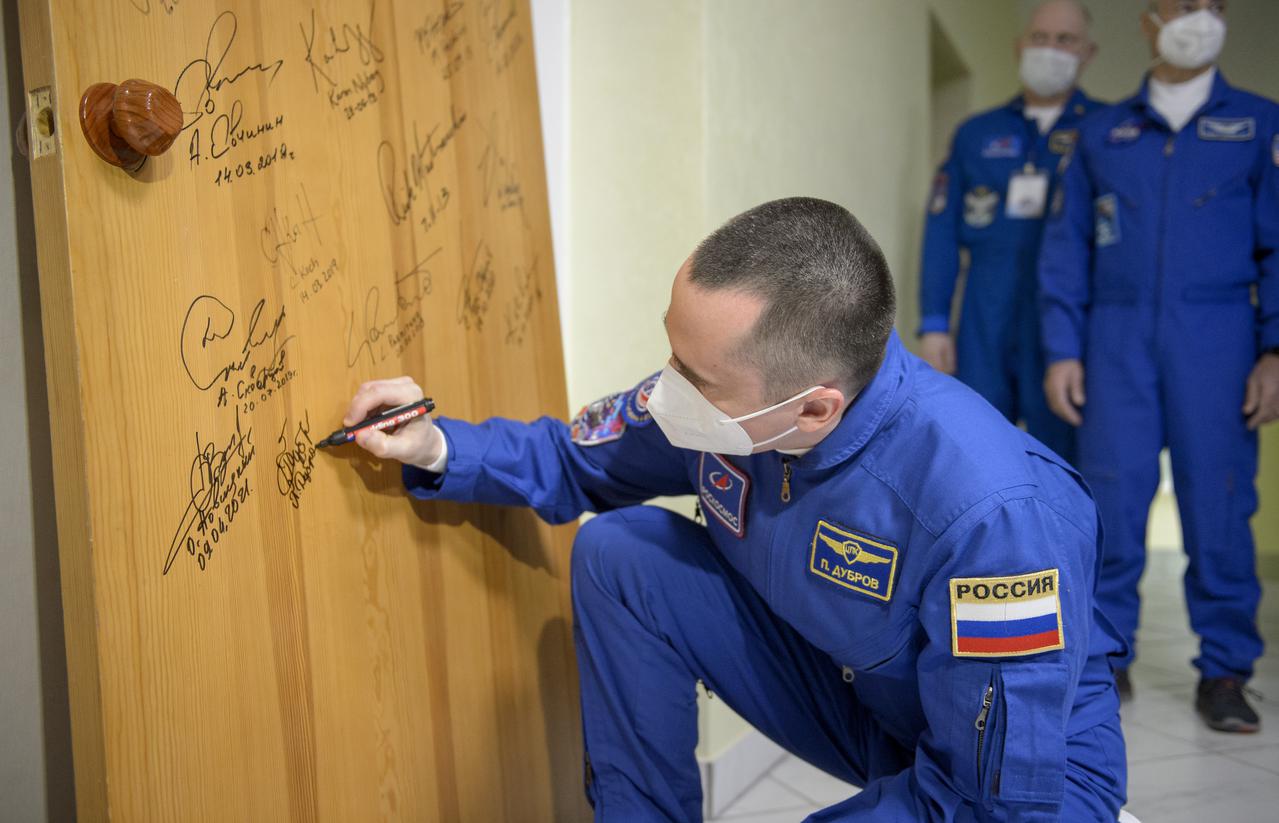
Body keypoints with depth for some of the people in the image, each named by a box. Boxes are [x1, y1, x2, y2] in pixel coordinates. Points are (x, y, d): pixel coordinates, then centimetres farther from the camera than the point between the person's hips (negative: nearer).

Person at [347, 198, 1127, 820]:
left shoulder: (991, 513, -38)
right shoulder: (724, 395, -18)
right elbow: (580, 458, 2)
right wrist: (440, 447, -12)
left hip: (1031, 752, -5)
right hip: (848, 683, 5)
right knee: (617, 551, -13)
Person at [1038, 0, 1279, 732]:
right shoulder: (1101, 133, 13)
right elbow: (1067, 249, 10)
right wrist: (1062, 351, 1)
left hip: (1216, 336, 0)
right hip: (1117, 338, 1)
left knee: (1219, 504, -1)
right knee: (1112, 501, -1)